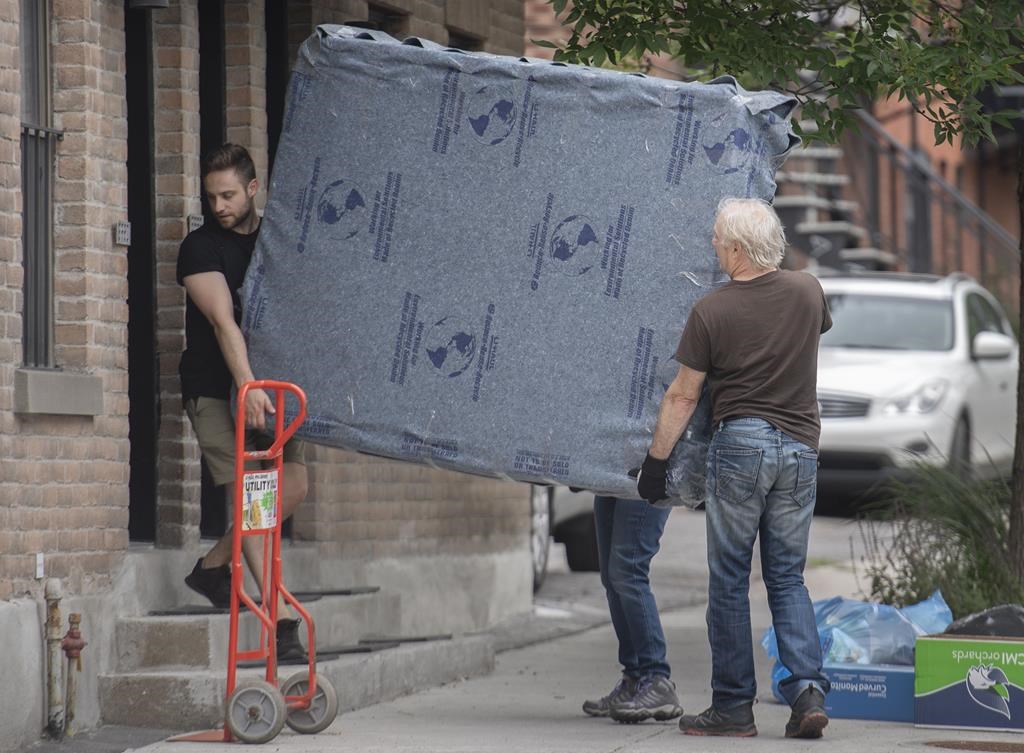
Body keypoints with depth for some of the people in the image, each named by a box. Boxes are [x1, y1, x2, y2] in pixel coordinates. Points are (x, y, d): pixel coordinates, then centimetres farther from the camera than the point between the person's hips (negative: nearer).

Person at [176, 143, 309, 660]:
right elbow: (223, 321, -21)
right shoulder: (201, 248, -8)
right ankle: (282, 617, -14)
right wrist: (248, 387, -32)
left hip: (269, 383, 6)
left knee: (293, 484, -1)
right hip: (215, 389, -6)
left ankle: (213, 566, 18)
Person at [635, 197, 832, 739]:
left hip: (740, 442, -4)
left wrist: (655, 461, 7)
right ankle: (808, 689, -7)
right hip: (801, 447, 4)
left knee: (729, 579, 5)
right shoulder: (808, 292, 3)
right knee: (788, 578, 11)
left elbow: (682, 397, -3)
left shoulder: (711, 312, -7)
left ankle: (733, 707, 6)